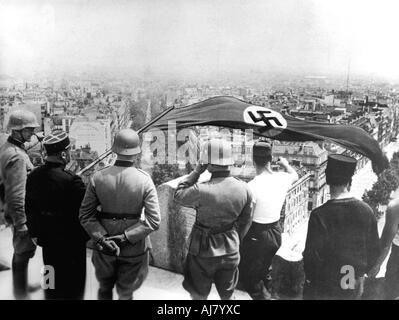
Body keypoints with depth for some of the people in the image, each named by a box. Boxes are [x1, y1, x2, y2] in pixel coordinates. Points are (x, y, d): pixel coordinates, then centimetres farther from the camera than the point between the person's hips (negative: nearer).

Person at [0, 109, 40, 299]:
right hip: (21, 213, -10)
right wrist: (22, 223, -23)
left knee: (20, 252, 24)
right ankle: (21, 294, 19)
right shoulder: (17, 156, -25)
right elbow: (16, 195, -27)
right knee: (23, 253, 4)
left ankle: (21, 287, 41)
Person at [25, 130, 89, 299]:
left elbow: (29, 208, 6)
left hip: (46, 240, 6)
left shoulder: (33, 175, -6)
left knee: (52, 280, 25)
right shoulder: (71, 180, -27)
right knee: (72, 284, 14)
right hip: (70, 241, -6)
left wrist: (34, 232, 18)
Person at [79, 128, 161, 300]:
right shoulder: (144, 180, -16)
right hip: (134, 248, -1)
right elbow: (154, 221, -19)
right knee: (125, 293, 20)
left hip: (104, 244, 2)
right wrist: (126, 237, -16)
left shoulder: (98, 177, -11)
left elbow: (85, 215, -10)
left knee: (105, 287, 27)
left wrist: (101, 238, -13)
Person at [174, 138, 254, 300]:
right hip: (230, 251, 4)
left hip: (204, 251, -4)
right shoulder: (244, 188, -12)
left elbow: (178, 195, -7)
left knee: (199, 296, 20)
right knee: (228, 295, 24)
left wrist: (196, 172, -9)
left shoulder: (201, 190, -28)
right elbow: (245, 221, 2)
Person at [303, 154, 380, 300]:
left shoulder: (319, 215, -23)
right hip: (356, 288, 4)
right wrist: (362, 270, 16)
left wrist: (310, 276, 2)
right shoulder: (367, 211, -11)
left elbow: (312, 255, -16)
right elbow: (375, 250, -1)